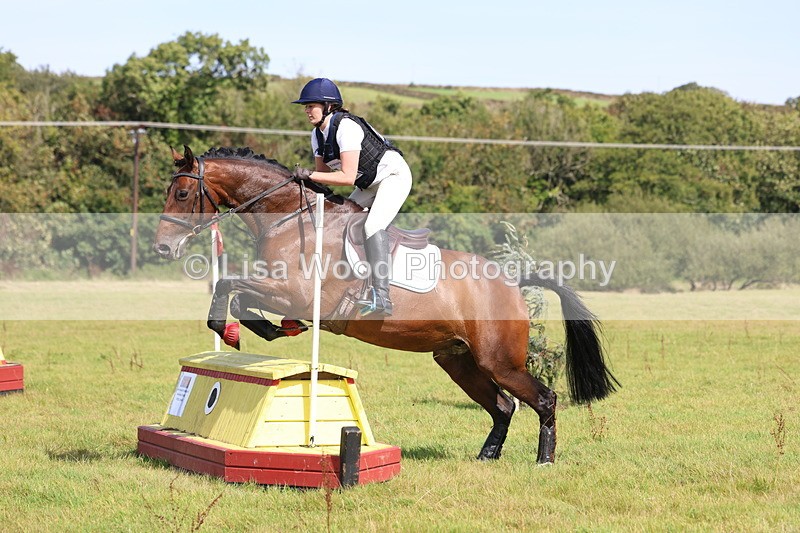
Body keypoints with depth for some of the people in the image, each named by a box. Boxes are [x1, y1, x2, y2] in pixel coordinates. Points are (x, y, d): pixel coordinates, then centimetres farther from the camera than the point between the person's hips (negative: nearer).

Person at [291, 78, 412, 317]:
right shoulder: (317, 135, -1)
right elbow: (322, 171, 8)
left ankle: (381, 296, -36)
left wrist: (310, 175, -31)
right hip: (369, 185, 11)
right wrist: (303, 176, -11)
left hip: (394, 174, -11)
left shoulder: (346, 127, -28)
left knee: (373, 226, -28)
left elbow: (347, 177, -32)